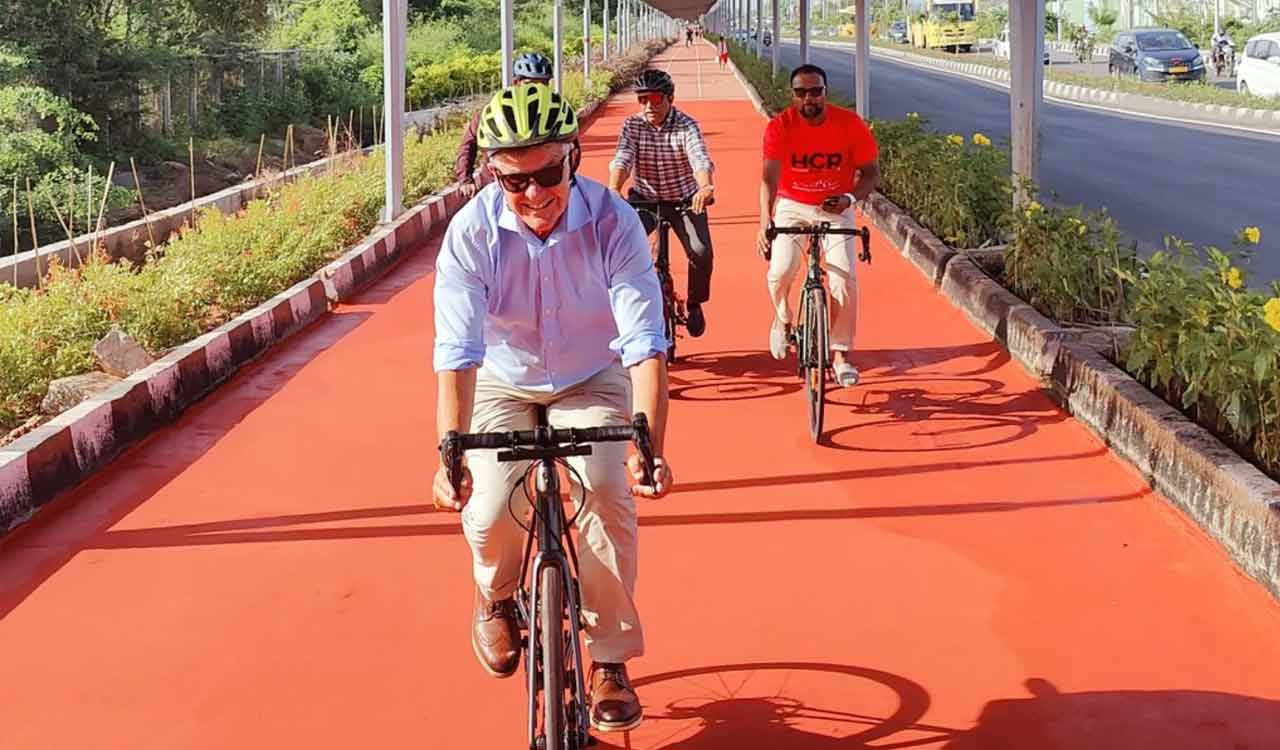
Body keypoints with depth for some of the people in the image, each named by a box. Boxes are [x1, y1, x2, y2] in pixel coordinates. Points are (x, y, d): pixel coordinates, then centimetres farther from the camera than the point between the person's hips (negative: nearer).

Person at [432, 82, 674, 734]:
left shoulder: (612, 221, -26)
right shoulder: (472, 231, -25)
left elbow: (646, 343, -30)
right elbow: (457, 351, -29)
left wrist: (648, 446, -41)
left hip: (591, 382, 0)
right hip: (504, 385, 0)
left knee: (606, 494, -23)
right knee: (491, 514, -18)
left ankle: (609, 660, -5)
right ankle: (497, 597, 19)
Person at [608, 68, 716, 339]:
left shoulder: (687, 126, -14)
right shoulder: (632, 125, -7)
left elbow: (700, 159, -31)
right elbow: (622, 158, -22)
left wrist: (705, 188, -53)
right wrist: (614, 189, -43)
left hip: (684, 199, -2)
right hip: (644, 199, 2)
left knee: (701, 252, -22)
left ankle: (695, 304, 8)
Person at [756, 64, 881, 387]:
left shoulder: (850, 124, -15)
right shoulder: (780, 126, -18)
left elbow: (871, 172, -7)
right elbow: (769, 177, -26)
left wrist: (850, 197, -27)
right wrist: (765, 224, -40)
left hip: (835, 209, 0)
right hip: (792, 206, 0)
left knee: (844, 280, -12)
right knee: (780, 270, -19)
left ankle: (840, 355, 3)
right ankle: (782, 320, 16)